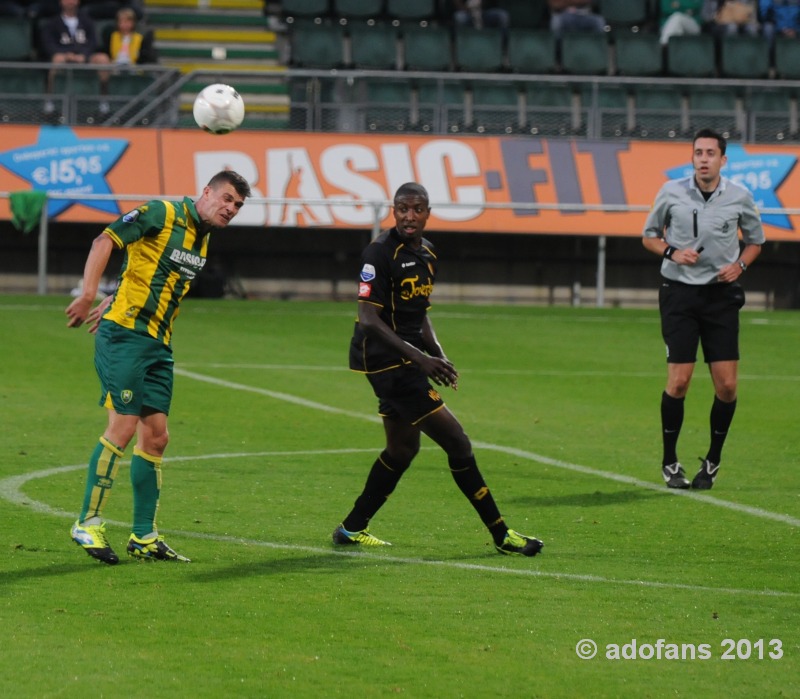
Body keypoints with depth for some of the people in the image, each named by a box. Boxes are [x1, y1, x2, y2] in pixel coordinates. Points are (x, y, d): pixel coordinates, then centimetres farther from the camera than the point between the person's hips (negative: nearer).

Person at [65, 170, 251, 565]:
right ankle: (88, 524, -4)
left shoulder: (202, 239, 16)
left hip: (159, 345, 8)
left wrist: (109, 304, 26)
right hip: (125, 334, -8)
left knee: (155, 436, 6)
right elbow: (105, 242, -14)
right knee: (123, 426, -13)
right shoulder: (163, 214, -10)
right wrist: (88, 295, -22)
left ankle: (144, 537, 12)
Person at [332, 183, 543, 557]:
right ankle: (500, 533, -1)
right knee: (456, 441, -8)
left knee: (402, 447, 19)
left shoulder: (426, 252, 11)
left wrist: (439, 356, 7)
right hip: (385, 357, -10)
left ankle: (352, 528, 30)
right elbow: (370, 319, -20)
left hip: (405, 358, 10)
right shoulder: (380, 252, -16)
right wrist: (421, 359, -26)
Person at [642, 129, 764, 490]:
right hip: (679, 292, -1)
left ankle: (712, 461, 15)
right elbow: (649, 235, 10)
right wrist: (672, 252, -10)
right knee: (679, 381, -8)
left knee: (727, 385, -4)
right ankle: (670, 463, 8)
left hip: (721, 294, 1)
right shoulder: (671, 192, -3)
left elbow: (754, 240, 15)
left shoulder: (740, 197, 0)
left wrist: (740, 264, -4)